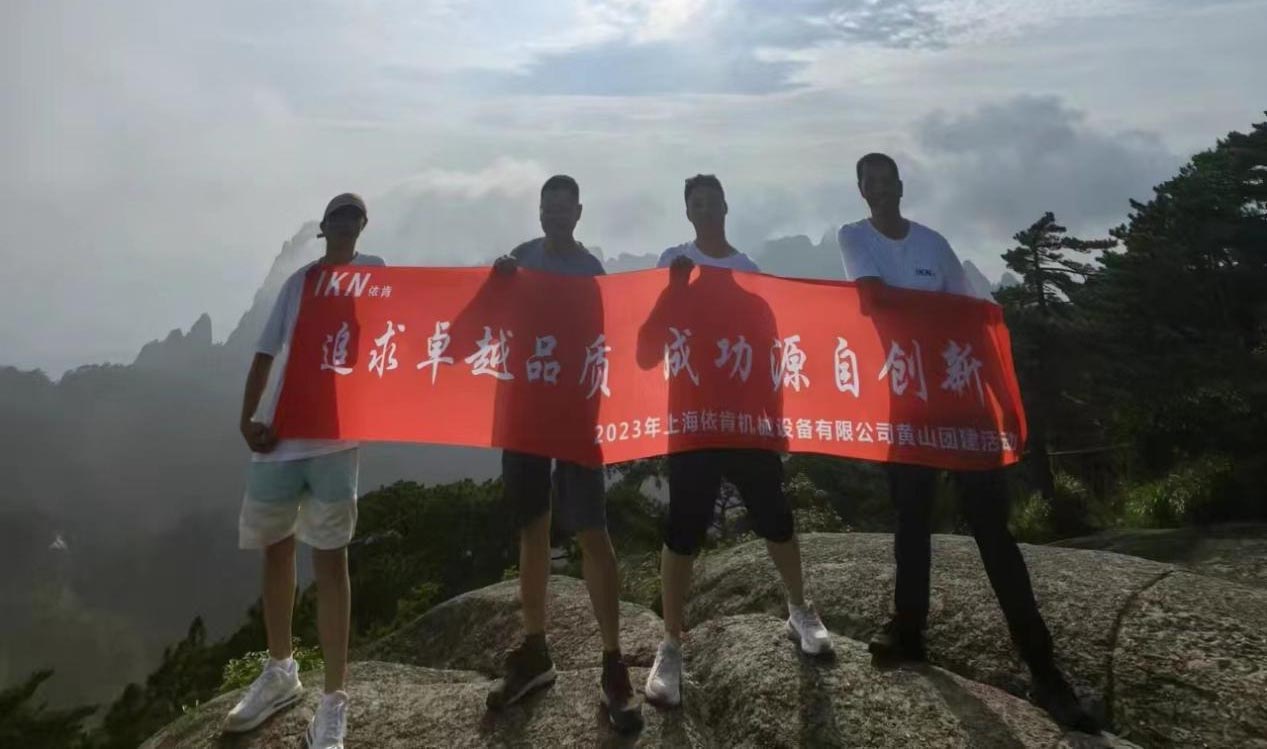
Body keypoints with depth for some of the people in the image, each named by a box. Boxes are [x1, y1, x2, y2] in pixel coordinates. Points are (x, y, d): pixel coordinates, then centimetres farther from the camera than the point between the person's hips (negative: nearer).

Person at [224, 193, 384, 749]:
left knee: (329, 557, -5)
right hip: (278, 434, 5)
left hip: (334, 435, -4)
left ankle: (334, 699, 4)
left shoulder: (371, 270, 6)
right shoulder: (299, 280, 15)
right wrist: (248, 417, 2)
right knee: (275, 548, 13)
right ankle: (280, 671, 33)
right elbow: (266, 353, 12)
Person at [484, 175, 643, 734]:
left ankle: (613, 666, 2)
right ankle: (534, 652, 25)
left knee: (591, 533, -7)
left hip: (574, 410, -4)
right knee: (532, 526, 11)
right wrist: (498, 282, -10)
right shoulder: (521, 258, 11)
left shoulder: (591, 271, 0)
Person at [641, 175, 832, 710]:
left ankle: (800, 611, 32)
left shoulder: (747, 267, 13)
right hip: (693, 411, -3)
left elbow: (765, 334, 11)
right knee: (684, 526, -4)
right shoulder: (676, 263, 5)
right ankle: (671, 645, 7)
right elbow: (658, 328, -6)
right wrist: (679, 288, -23)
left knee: (774, 514, 9)